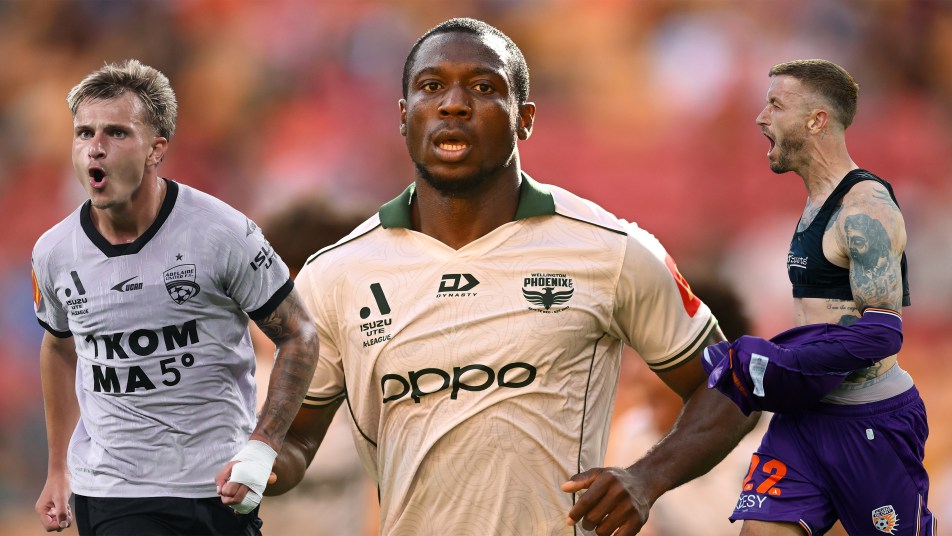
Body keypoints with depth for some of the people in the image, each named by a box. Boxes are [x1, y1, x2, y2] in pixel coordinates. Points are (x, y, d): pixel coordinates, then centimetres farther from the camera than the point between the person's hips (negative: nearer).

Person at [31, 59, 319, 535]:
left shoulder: (221, 235, -10)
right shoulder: (53, 254, 1)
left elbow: (299, 336, -2)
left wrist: (261, 448, -11)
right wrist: (58, 469, 20)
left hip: (216, 489, -2)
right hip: (106, 494, 2)